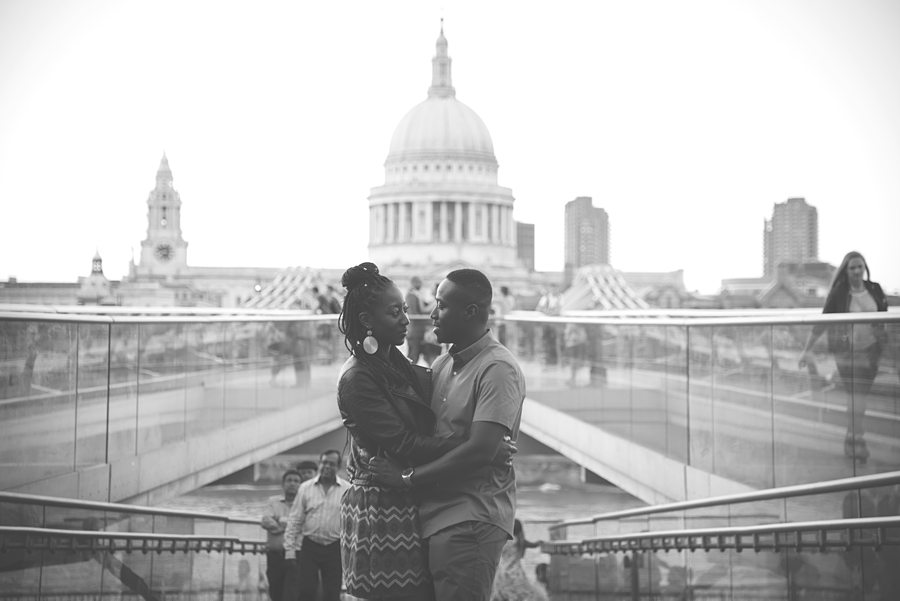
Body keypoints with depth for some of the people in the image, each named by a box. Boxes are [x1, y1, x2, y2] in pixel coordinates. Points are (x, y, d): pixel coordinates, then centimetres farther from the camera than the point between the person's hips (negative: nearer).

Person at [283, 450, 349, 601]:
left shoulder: (347, 490, 0)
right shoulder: (305, 488, 3)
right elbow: (294, 521, 4)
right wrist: (290, 549, -1)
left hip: (334, 548, -1)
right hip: (309, 546, 1)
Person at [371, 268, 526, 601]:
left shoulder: (498, 369, -12)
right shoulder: (441, 365, 16)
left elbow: (480, 451, -20)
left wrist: (407, 476, -16)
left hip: (471, 520, -8)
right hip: (437, 517, 8)